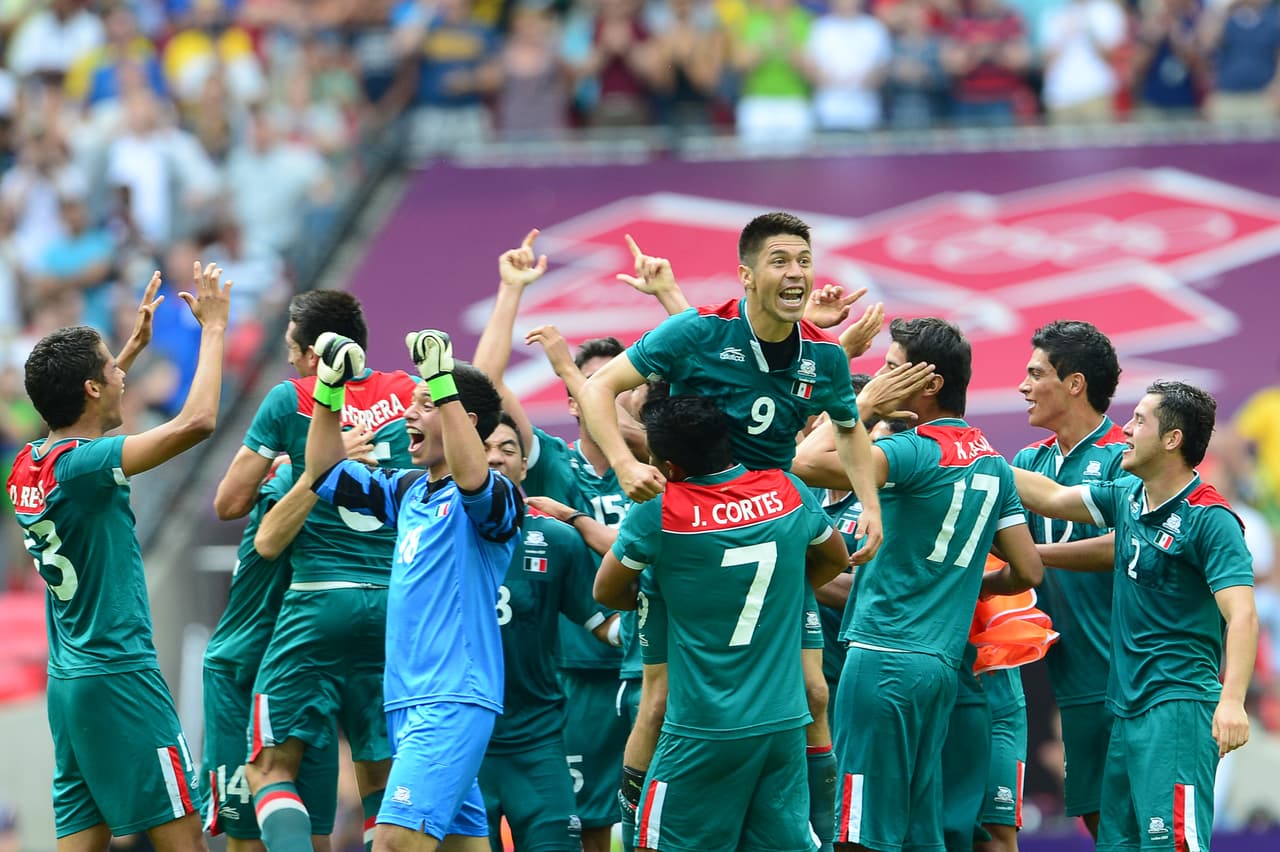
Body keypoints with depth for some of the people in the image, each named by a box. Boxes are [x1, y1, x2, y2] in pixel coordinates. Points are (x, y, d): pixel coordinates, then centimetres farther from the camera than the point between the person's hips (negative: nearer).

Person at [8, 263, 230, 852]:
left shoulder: (27, 466, 8)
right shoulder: (80, 465, -17)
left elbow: (84, 411, 33)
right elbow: (197, 422, -24)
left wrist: (137, 341, 35)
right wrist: (213, 328, -11)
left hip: (66, 681, 9)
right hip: (118, 675, -9)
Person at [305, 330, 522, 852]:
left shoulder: (489, 498, -8)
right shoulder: (408, 490, 16)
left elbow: (472, 478, -31)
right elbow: (327, 475, 22)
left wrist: (442, 386, -34)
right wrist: (329, 390, 11)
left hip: (454, 701, -9)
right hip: (407, 700, 9)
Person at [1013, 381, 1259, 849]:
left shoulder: (1209, 520, -12)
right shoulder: (1127, 496, 12)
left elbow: (1242, 616, -21)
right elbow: (1052, 498, 26)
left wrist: (1232, 700, -33)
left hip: (1178, 705, -9)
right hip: (1125, 705, 9)